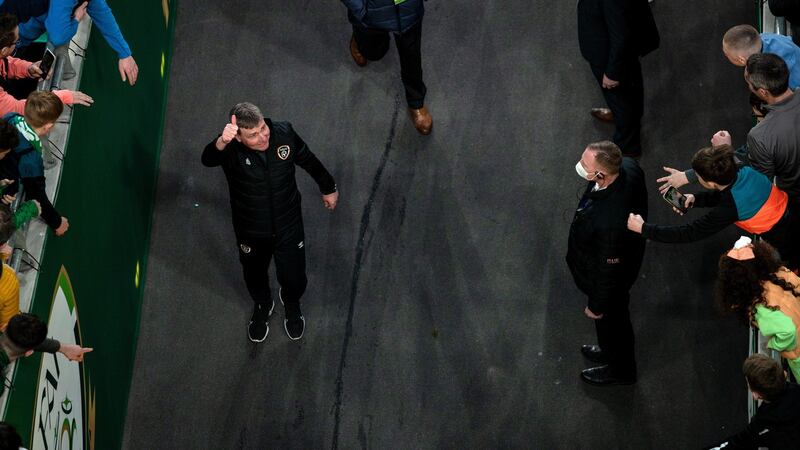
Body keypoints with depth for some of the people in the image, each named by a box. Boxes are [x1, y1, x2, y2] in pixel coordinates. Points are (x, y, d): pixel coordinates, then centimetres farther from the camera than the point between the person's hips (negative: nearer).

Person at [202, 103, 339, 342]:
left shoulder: (284, 133, -23)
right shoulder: (231, 149, -31)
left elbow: (309, 161, -3)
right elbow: (208, 159, -56)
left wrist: (328, 188, 12)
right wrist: (221, 142, -78)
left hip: (288, 226, 1)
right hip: (251, 231, -1)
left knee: (293, 277, 18)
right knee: (255, 275, 26)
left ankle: (291, 303, 56)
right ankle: (262, 306, 61)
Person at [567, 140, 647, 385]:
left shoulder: (608, 222, -49)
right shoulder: (628, 167, -27)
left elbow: (610, 270, -30)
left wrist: (597, 305, -12)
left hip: (605, 279, -7)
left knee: (610, 319, 25)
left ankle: (621, 369, 54)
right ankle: (611, 350, 63)